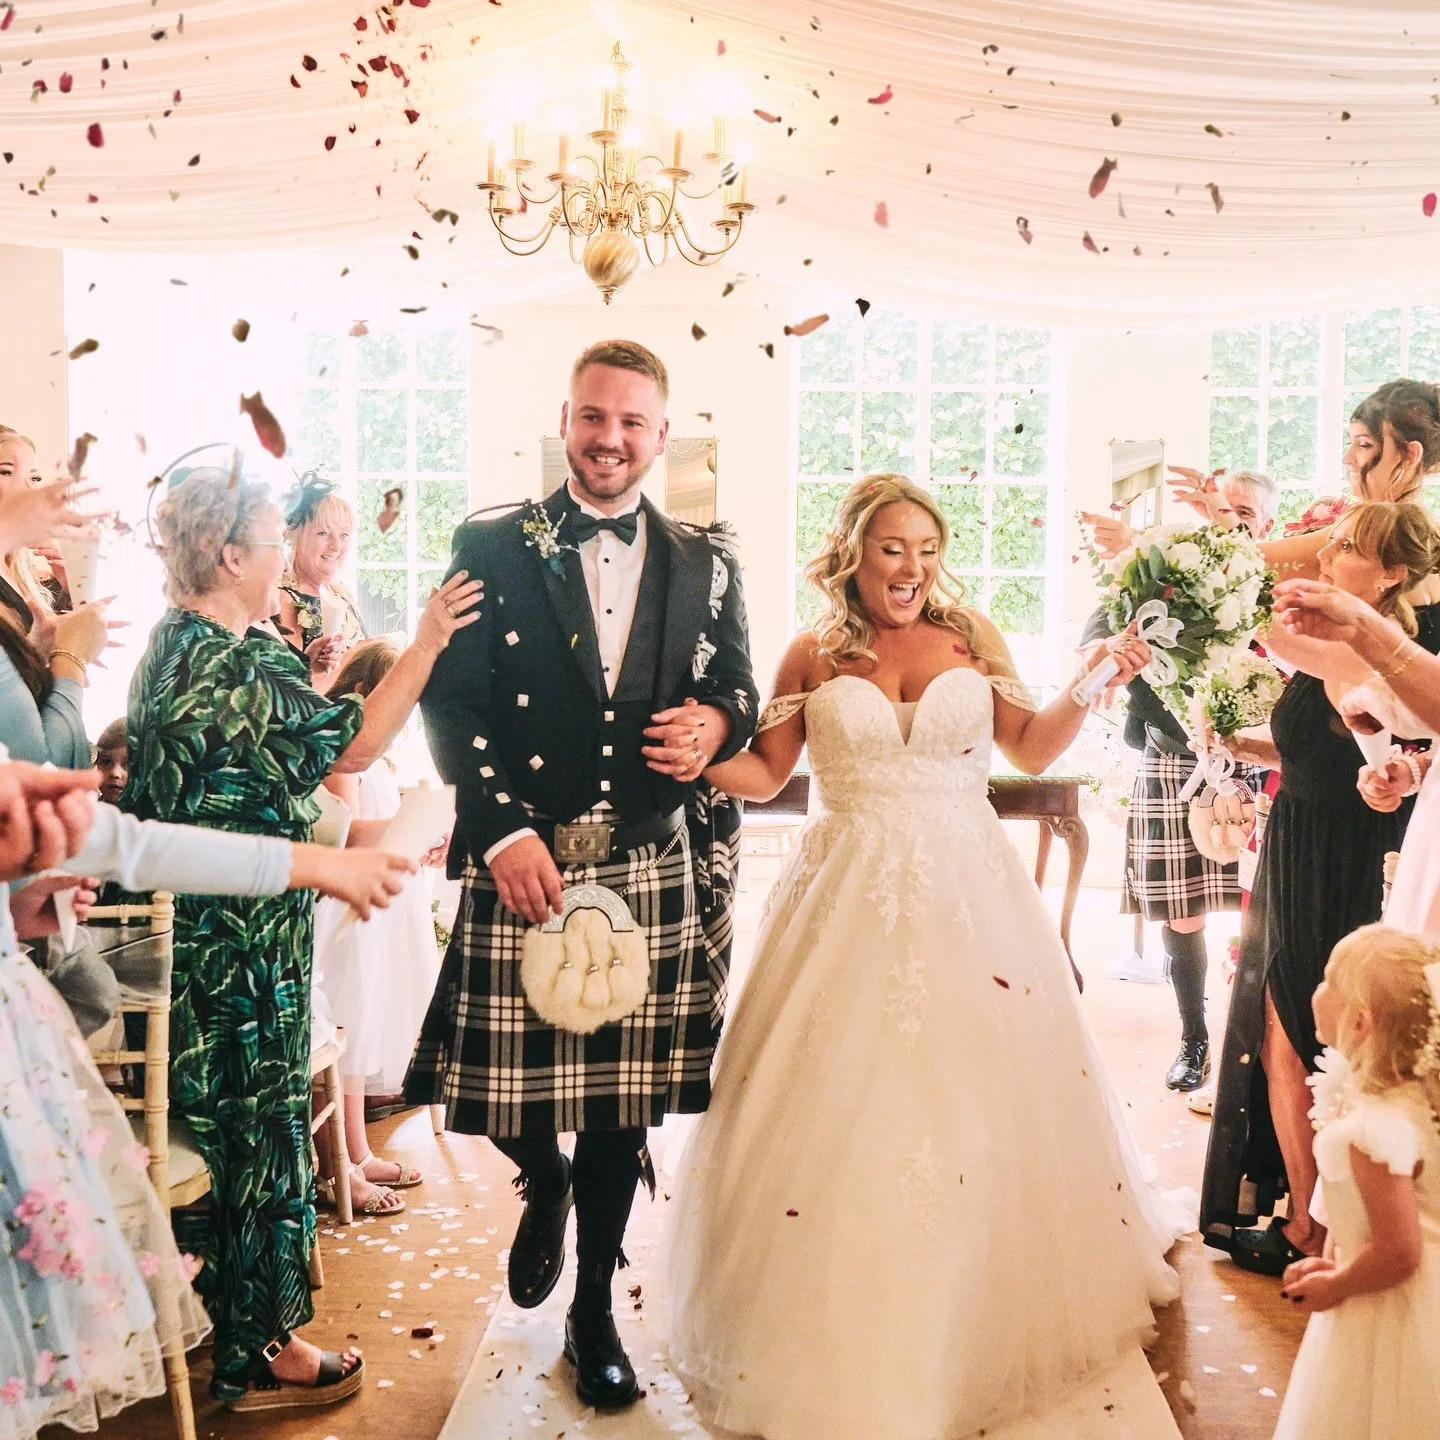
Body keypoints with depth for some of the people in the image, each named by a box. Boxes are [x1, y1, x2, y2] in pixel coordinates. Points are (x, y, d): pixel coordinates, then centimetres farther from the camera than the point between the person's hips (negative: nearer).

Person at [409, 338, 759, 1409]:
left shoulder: (706, 565, 9)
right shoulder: (491, 549, 1)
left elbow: (737, 686, 13)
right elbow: (451, 703, -4)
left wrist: (716, 722, -12)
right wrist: (505, 832, -15)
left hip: (650, 869, 2)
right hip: (520, 860, -2)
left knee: (626, 1097, 9)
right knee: (510, 1079, 3)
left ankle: (595, 1309, 29)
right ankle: (544, 1190, 40)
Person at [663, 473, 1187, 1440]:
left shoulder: (971, 639, 5)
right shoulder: (815, 656, 3)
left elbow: (1031, 750, 9)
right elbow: (764, 774, 5)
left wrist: (1092, 684, -4)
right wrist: (698, 756, -14)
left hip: (967, 895, 1)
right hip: (851, 899, -1)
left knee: (981, 1094, 6)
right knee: (841, 1107, 0)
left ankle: (982, 1322, 27)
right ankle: (847, 1334, 17)